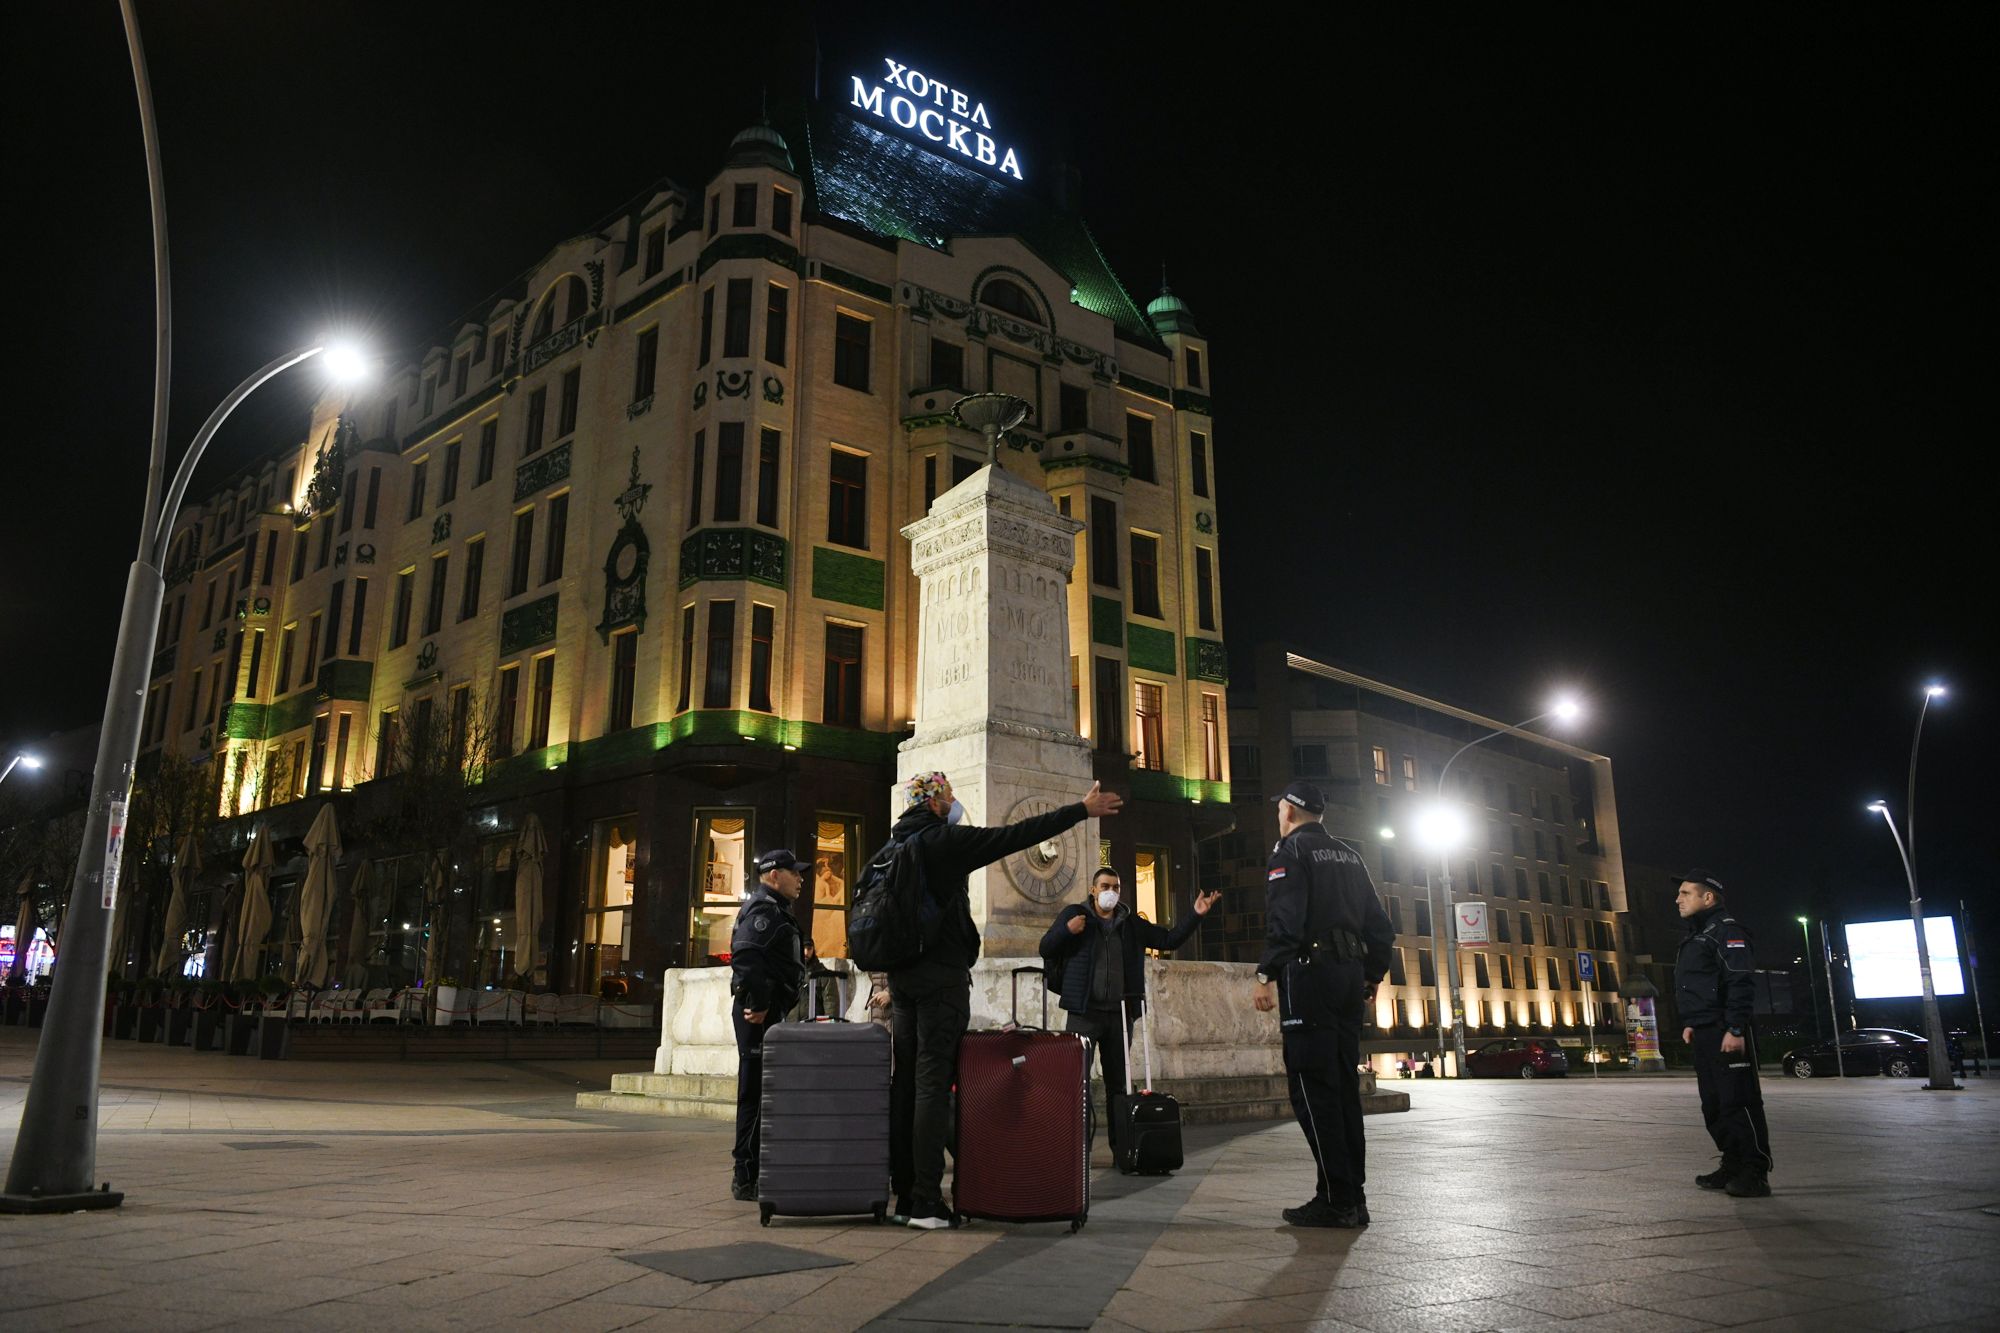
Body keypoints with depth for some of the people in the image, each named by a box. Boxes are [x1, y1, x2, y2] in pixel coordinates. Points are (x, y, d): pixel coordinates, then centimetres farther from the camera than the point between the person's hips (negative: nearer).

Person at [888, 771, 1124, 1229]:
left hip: (901, 976, 8)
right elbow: (1017, 835, -11)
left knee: (906, 1083, 8)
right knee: (933, 1084, -8)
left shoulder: (895, 845, 13)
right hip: (941, 978, -8)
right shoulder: (944, 840, -10)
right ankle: (927, 1202, -8)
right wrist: (1082, 810, -5)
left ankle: (904, 1195, 12)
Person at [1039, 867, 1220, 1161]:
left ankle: (1121, 1149, 15)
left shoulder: (1131, 922, 14)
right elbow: (1046, 949, 2)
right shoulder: (1074, 914, 4)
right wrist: (1066, 930, -17)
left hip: (1120, 1013, 4)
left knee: (1117, 1082, 9)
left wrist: (1196, 915, 4)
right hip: (1084, 1012, -4)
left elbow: (1170, 940, 15)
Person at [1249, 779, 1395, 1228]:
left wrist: (1267, 975, -17)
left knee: (1312, 1086, -6)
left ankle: (1336, 1200, -7)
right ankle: (1353, 1196, 13)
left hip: (1309, 973, -8)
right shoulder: (1348, 854, 19)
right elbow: (1380, 924, 18)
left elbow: (1284, 920, -17)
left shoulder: (1290, 850, -3)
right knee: (1343, 1085, 11)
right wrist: (1372, 974, 25)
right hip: (1350, 974, 8)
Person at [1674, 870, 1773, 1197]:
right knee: (1714, 1105, 12)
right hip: (1704, 1035, 10)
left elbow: (1739, 982, -18)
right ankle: (1733, 1166, 19)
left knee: (1739, 1102, -8)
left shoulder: (1725, 929, -9)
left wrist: (1735, 1029, -23)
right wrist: (1690, 1023, 16)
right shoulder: (1695, 936, 22)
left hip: (1727, 1034, -10)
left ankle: (1755, 1173, -4)